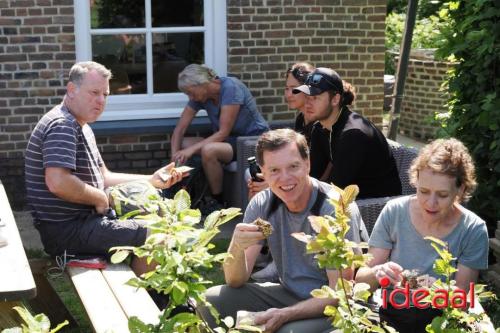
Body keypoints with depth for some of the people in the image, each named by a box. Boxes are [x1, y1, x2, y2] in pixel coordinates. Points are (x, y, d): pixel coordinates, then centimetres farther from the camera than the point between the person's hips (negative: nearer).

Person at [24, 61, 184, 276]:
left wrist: (152, 180, 9)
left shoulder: (81, 127, 17)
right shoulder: (62, 125, -18)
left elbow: (103, 177, 19)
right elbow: (58, 183, -31)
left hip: (79, 220, 11)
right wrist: (100, 198, -16)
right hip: (66, 229, -11)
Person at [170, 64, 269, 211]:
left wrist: (192, 149, -28)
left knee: (208, 150, -32)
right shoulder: (199, 97, 0)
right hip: (230, 140, 8)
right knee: (182, 145, -7)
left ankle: (218, 203, -14)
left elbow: (223, 132, -23)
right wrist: (175, 157, -16)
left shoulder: (231, 87, -21)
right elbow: (179, 129, -1)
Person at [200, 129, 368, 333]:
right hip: (287, 294, 6)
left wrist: (284, 315, -30)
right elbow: (235, 281, -7)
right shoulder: (262, 204, -6)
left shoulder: (335, 209, -21)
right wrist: (237, 247, -29)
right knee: (211, 302, -8)